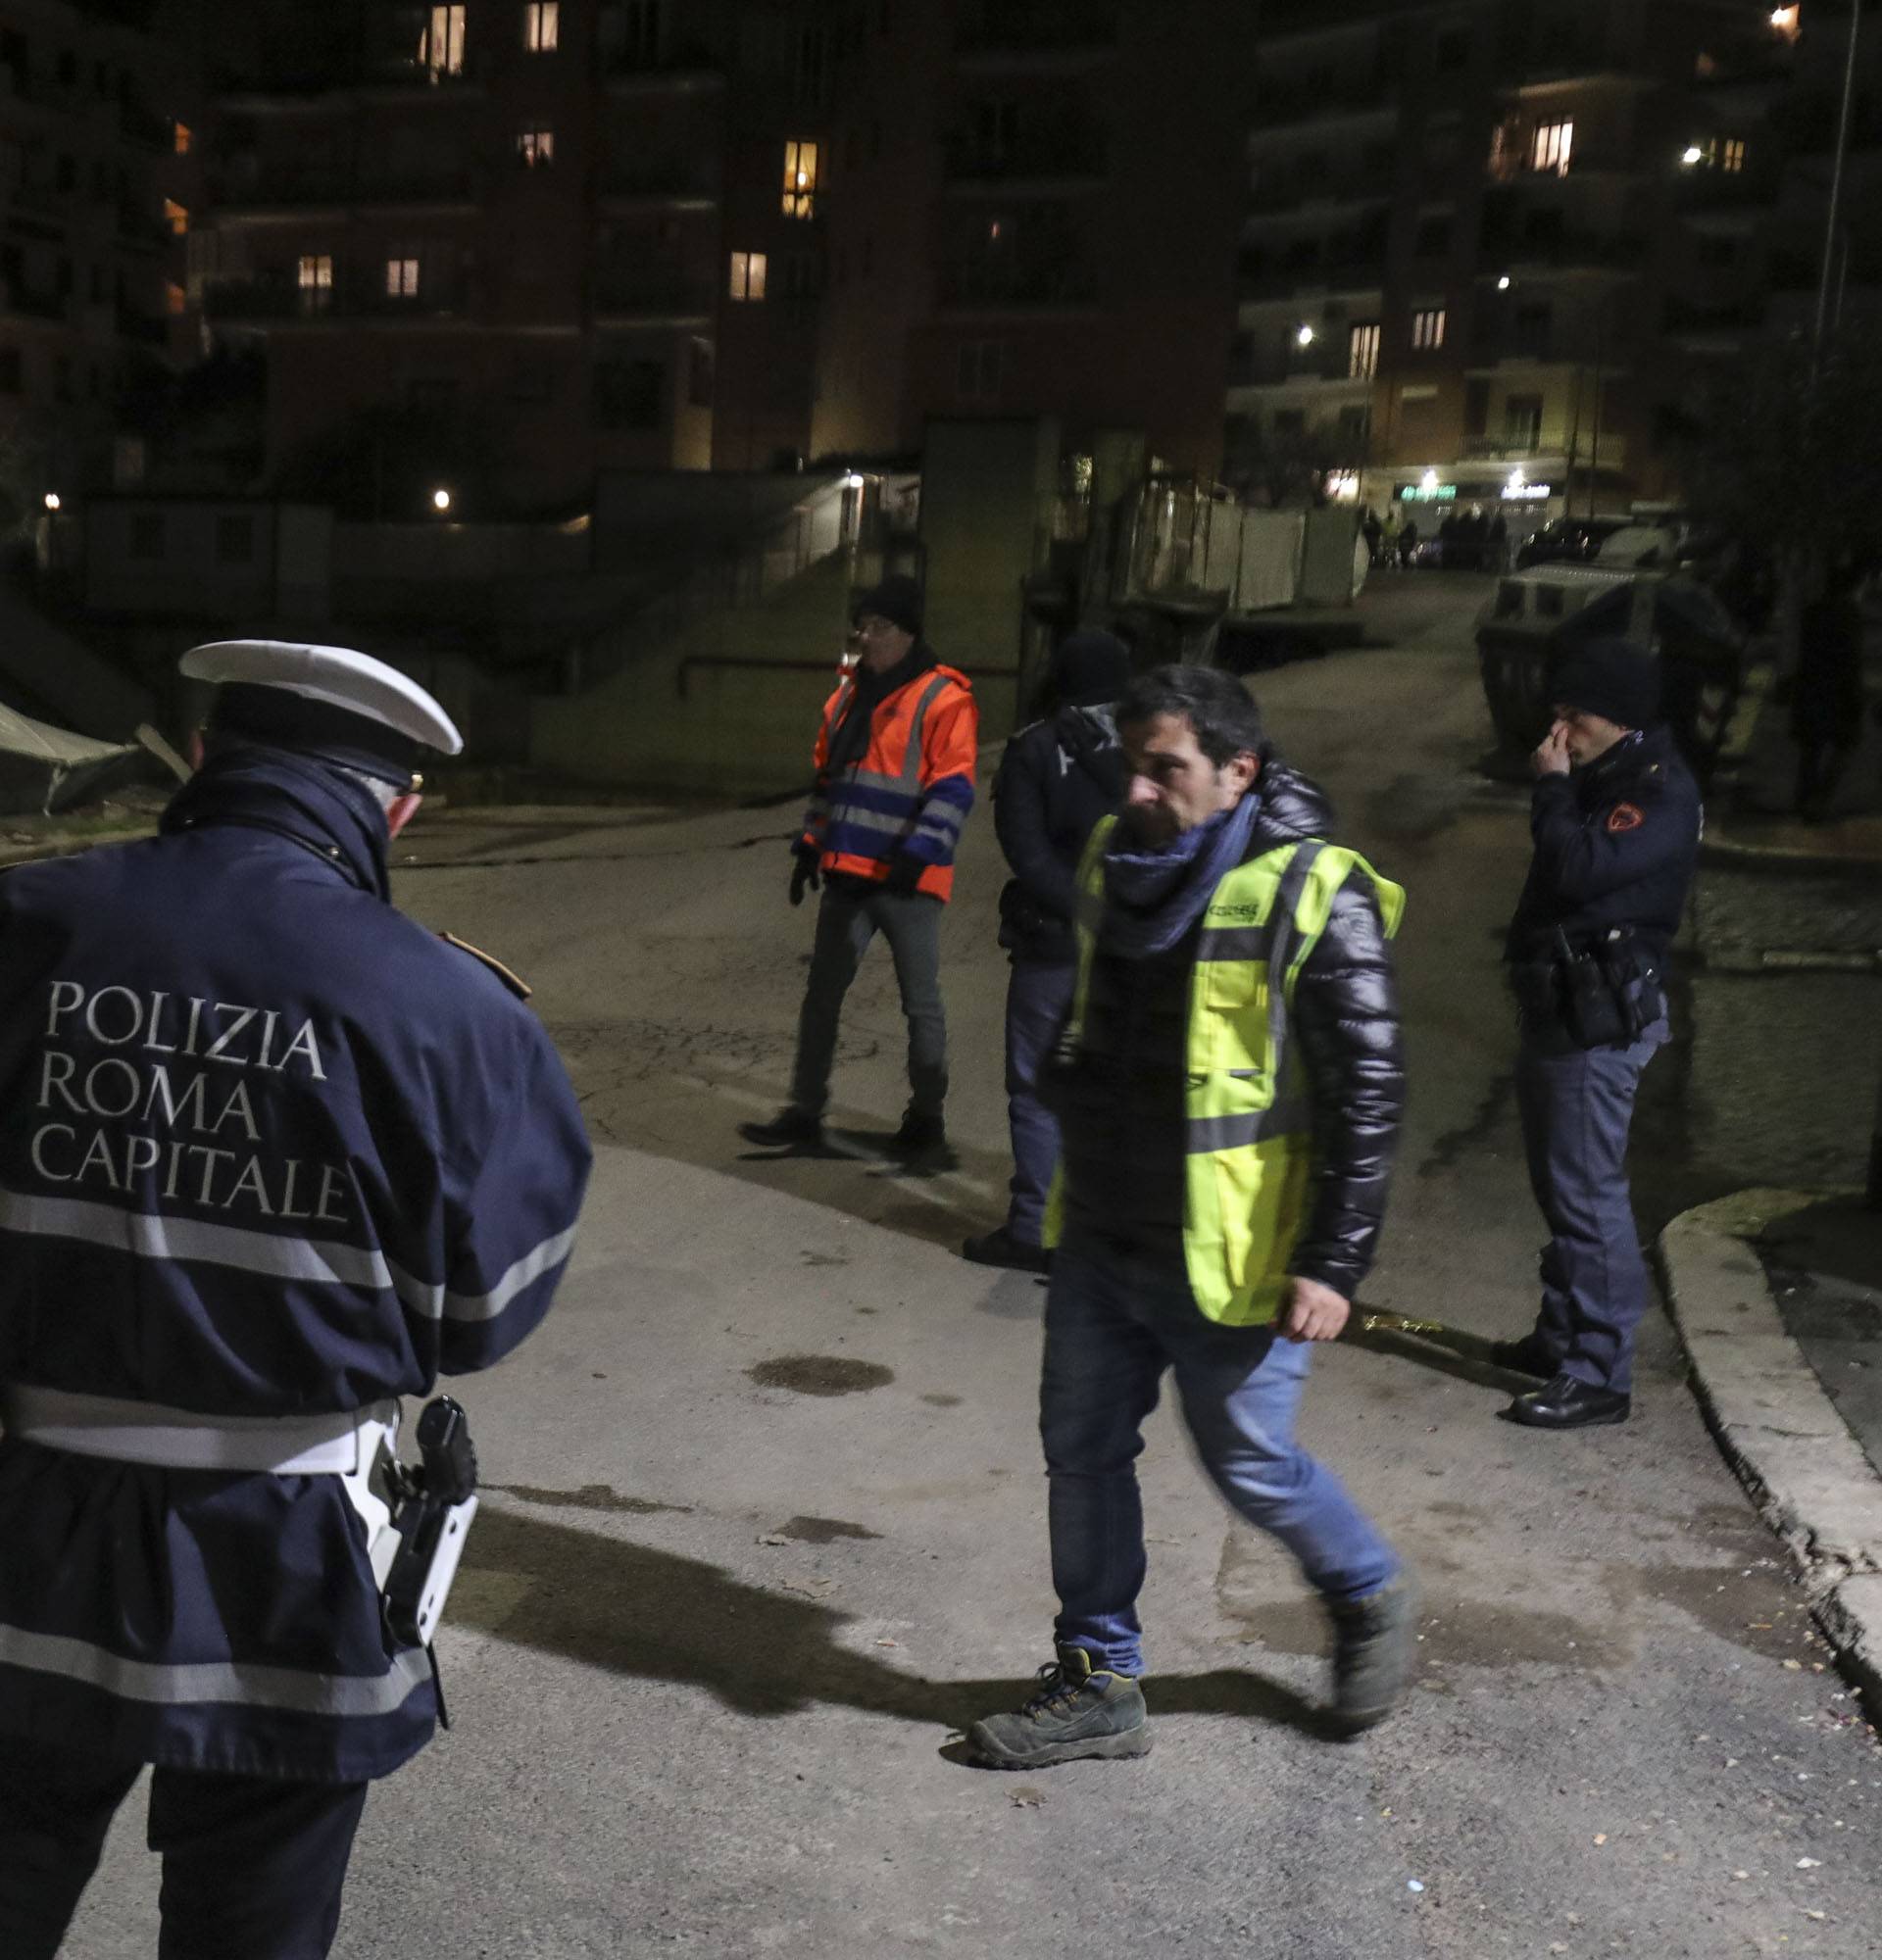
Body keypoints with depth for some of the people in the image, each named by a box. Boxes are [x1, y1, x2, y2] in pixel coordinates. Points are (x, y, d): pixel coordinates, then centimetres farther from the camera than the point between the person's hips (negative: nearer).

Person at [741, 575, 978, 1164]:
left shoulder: (943, 700, -10)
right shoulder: (850, 693, 13)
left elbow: (952, 791, -14)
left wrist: (916, 855, -21)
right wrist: (810, 845, 16)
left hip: (906, 881, -7)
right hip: (848, 874, 7)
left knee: (920, 1004, 5)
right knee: (821, 994, 8)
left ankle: (927, 1121, 16)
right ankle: (805, 1112, 17)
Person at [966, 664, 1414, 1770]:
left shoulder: (1313, 896, -18)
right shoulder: (1117, 861, 4)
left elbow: (1369, 1094, -16)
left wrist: (1335, 1263, -18)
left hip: (1228, 1260, -7)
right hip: (1100, 1241, 7)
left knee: (1251, 1466, 8)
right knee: (1084, 1449, 12)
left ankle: (1371, 1599, 37)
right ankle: (1100, 1684, 28)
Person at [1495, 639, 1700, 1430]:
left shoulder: (1661, 793, -15)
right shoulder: (1598, 777, 13)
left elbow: (1580, 868, -27)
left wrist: (1552, 787, -16)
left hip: (1602, 1017, -10)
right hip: (1559, 1006, 10)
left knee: (1587, 1191, -9)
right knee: (1557, 1184, 18)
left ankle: (1600, 1374, -3)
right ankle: (1561, 1336, 31)